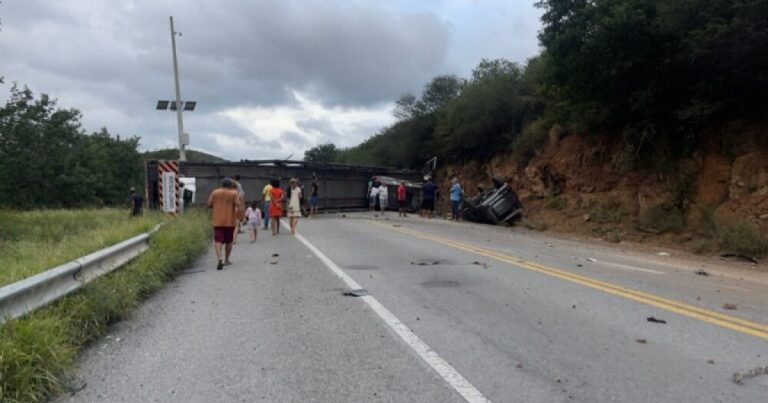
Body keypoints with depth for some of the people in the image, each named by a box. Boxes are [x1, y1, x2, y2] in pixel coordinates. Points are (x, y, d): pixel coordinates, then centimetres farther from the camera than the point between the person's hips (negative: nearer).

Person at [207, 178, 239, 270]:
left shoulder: (215, 192, 3)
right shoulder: (233, 193, -2)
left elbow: (209, 204, 2)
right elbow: (237, 204, -12)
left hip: (218, 221, 0)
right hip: (230, 221, 0)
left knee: (218, 240, -4)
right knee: (228, 241, 13)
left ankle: (219, 258, -24)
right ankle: (226, 260, 19)